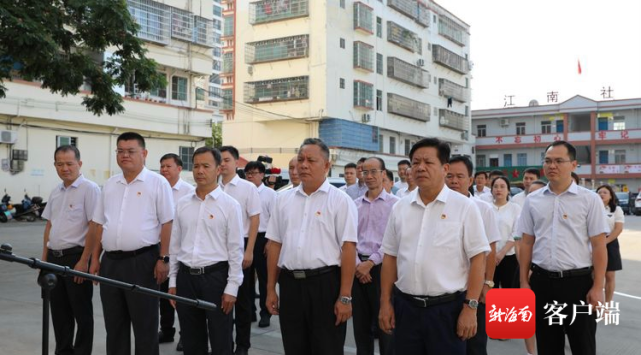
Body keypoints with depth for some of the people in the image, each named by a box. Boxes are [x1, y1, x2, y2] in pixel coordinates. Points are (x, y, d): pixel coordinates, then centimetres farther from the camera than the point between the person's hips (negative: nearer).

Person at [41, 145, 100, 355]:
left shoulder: (89, 189, -11)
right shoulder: (55, 192, 13)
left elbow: (94, 226, -16)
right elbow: (49, 225, 19)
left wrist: (84, 261, -19)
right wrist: (44, 258, 14)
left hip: (76, 257, -7)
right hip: (54, 258, 7)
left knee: (81, 311, 3)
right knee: (59, 311, 14)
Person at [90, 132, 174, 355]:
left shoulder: (157, 182, -5)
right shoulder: (110, 184, 12)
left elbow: (167, 223, -8)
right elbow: (100, 224, 16)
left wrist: (163, 259, -13)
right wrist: (95, 258, 12)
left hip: (142, 261, -5)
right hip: (110, 261, 6)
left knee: (145, 324, 4)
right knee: (114, 324, 14)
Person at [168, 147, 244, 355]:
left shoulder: (229, 205, -6)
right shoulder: (182, 204, 8)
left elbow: (236, 250, -7)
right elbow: (175, 245, 12)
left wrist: (232, 288, -10)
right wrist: (173, 281, 9)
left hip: (216, 276, -4)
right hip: (186, 277, 4)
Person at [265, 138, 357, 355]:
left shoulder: (340, 200, -5)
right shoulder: (284, 199, 10)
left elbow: (348, 249, -10)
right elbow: (275, 245, 11)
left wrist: (345, 297, -14)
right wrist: (270, 288, 9)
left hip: (326, 283, -4)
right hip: (290, 283, 5)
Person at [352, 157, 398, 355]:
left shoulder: (394, 203, -5)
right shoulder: (355, 205, 9)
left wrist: (370, 262, -13)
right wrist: (357, 264, -6)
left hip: (381, 267, -4)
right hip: (358, 267, 4)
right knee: (361, 322, 12)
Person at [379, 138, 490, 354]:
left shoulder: (464, 207, -5)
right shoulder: (400, 208, 6)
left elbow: (477, 259, -7)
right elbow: (390, 257, 10)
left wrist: (470, 308, -10)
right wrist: (385, 302, 7)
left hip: (448, 308, -3)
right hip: (405, 306, 4)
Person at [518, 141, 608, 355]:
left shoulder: (589, 199, -3)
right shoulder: (532, 200, 5)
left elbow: (599, 246, -5)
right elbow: (527, 243, 8)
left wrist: (597, 287, -10)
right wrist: (524, 281, 5)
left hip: (578, 281, -2)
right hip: (542, 281, 3)